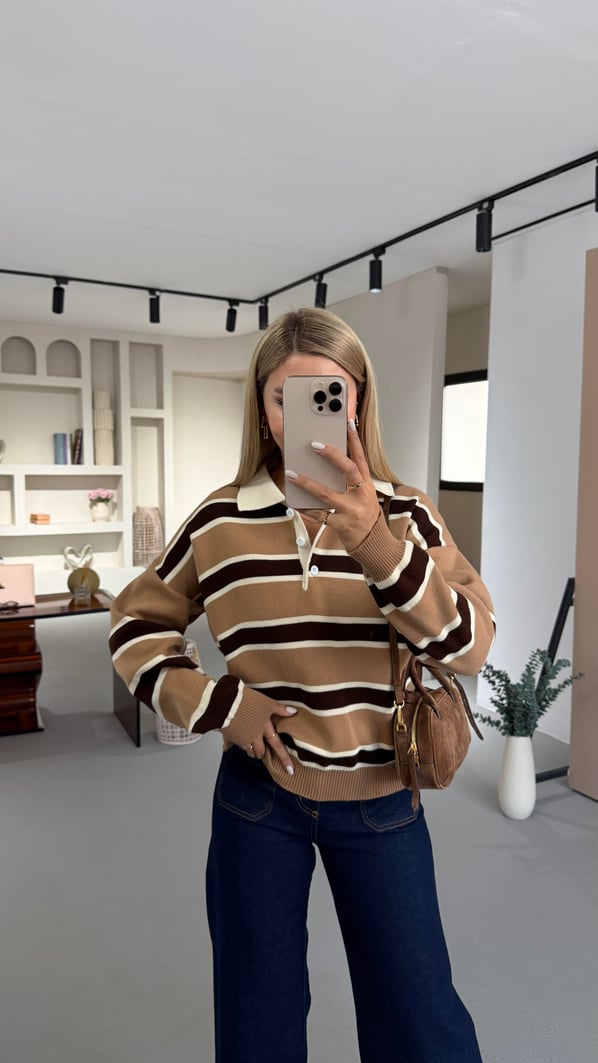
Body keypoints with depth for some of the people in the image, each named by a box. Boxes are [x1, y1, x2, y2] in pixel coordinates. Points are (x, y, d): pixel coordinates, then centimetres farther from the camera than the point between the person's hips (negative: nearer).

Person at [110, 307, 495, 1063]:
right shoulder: (220, 521, -6)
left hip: (381, 803, 0)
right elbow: (135, 623, 4)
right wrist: (212, 701, -11)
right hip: (257, 797, 1)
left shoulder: (405, 514, -8)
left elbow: (470, 647, -19)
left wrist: (377, 545, -34)